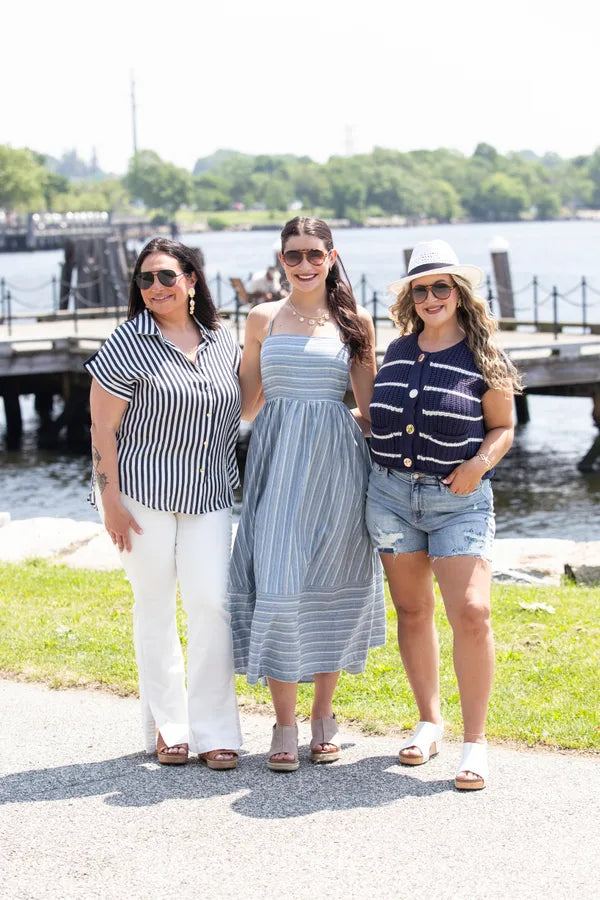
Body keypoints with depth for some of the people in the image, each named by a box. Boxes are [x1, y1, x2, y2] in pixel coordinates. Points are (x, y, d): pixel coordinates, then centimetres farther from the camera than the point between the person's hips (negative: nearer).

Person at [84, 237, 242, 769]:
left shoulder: (221, 342, 8)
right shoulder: (129, 343, -5)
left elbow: (240, 409, 22)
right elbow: (103, 429, -5)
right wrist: (111, 503, -10)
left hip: (209, 496, 3)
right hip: (144, 492, -3)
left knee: (211, 602, -6)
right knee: (154, 608, 4)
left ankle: (214, 731, 2)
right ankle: (167, 729, 16)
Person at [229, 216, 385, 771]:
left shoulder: (355, 321, 8)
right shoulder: (264, 319, 10)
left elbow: (370, 405, 10)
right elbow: (245, 405, 16)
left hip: (337, 460, 0)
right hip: (278, 460, 0)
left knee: (331, 585, 3)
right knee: (279, 584, -8)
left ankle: (324, 719, 17)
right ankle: (285, 727, 0)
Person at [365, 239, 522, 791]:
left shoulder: (483, 357, -1)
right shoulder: (397, 352, 10)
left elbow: (503, 427, 4)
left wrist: (481, 462, -13)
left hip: (459, 498, -4)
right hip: (391, 493, 4)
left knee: (471, 613, -13)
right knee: (412, 611, 10)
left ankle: (475, 742, -5)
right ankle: (429, 721, 25)